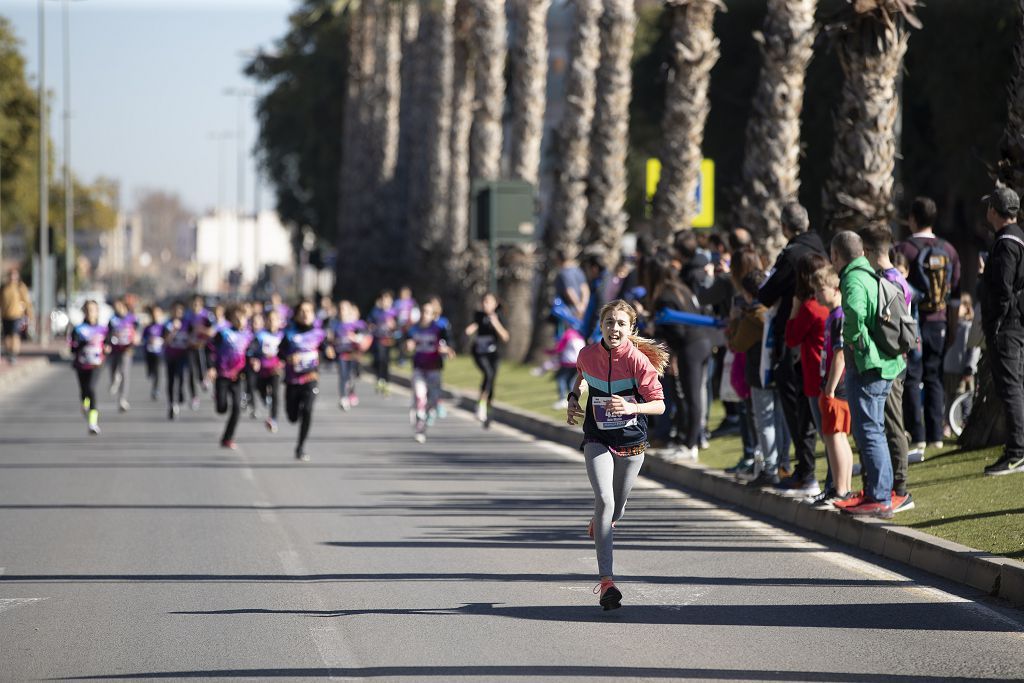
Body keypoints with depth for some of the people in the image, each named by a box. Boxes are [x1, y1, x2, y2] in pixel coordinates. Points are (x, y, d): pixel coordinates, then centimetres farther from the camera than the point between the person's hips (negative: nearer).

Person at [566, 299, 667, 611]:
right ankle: (606, 580, -25)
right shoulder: (587, 355, -7)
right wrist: (573, 399, 3)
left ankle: (598, 526, 56)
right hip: (597, 440, 0)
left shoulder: (639, 361, -17)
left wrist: (631, 407, -34)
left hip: (631, 442, 0)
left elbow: (659, 404, -17)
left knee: (615, 511, 15)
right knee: (604, 500, -20)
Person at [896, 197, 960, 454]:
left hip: (912, 320, -5)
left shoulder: (904, 249, -13)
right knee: (934, 378, 12)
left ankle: (917, 436, -5)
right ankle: (936, 435, 10)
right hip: (938, 323, 5)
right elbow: (955, 285, 12)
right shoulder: (948, 250, 3)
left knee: (911, 379, 0)